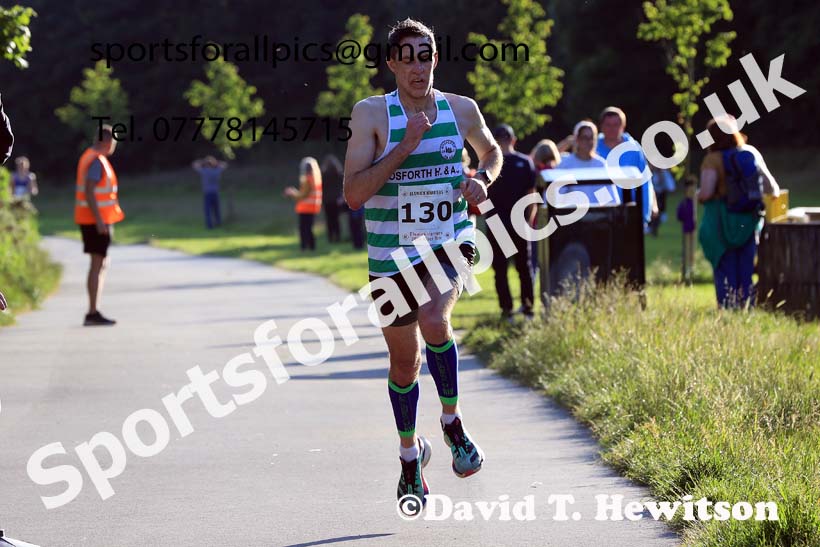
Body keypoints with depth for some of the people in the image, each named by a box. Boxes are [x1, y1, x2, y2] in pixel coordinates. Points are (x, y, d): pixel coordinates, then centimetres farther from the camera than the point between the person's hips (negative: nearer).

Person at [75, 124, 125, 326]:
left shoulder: (90, 158, 15)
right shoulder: (97, 161, -16)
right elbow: (89, 192, -23)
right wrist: (99, 221, -25)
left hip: (95, 220, 10)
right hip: (96, 219, -10)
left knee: (103, 264, 15)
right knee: (98, 264, -8)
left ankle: (93, 311, 17)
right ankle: (93, 313, -8)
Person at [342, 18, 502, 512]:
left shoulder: (461, 110, 1)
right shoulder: (372, 114, -8)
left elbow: (491, 151, 23)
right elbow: (354, 193, -16)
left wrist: (483, 179, 1)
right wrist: (405, 147, -23)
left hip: (451, 243, 0)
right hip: (393, 253, 0)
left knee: (434, 321, -29)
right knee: (405, 361, 9)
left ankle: (453, 421, -6)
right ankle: (411, 453, 34)